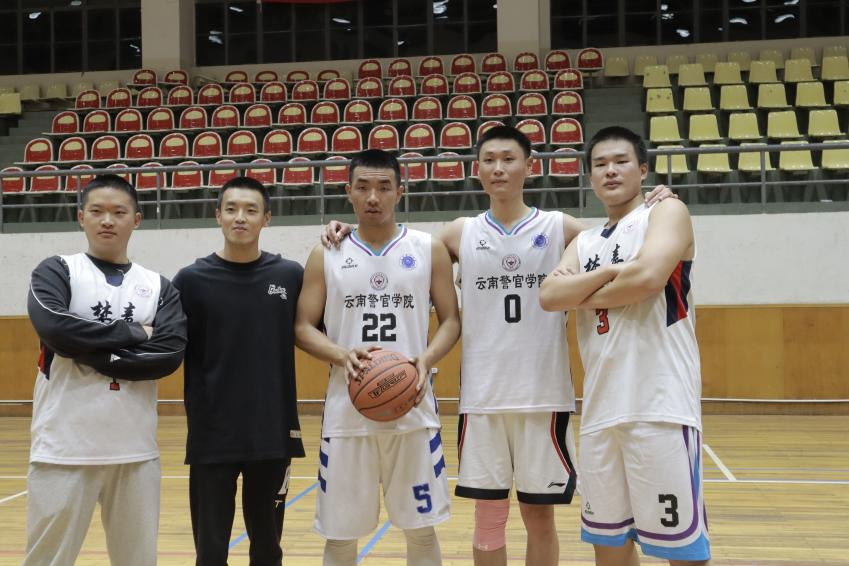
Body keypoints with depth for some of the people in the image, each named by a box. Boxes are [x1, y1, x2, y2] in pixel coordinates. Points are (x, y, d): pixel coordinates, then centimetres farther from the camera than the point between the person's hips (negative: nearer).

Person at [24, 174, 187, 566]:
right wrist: (133, 333, -9)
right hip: (65, 448, -2)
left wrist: (92, 353, -12)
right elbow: (54, 328, -16)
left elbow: (169, 354, -6)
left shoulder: (159, 287, 9)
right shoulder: (56, 271, 4)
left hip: (136, 450, 2)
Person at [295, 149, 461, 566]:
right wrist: (342, 355, -17)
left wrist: (426, 360, -15)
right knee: (339, 533, 9)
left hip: (413, 410, 0)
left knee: (421, 527, 9)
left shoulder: (429, 250, 3)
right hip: (346, 412, 1)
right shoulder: (326, 256, 4)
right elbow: (303, 327, 3)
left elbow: (451, 320, 5)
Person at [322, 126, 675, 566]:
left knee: (539, 514, 10)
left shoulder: (560, 228, 2)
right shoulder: (460, 234, 5)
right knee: (488, 516, 10)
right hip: (481, 396, 1)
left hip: (544, 395, -1)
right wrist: (351, 233, 2)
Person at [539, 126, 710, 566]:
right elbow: (549, 296, 1)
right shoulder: (584, 242, 18)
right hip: (599, 409, 7)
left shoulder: (667, 213, 1)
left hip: (660, 407, -6)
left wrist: (584, 296, -3)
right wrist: (608, 272, -10)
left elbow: (649, 276, -18)